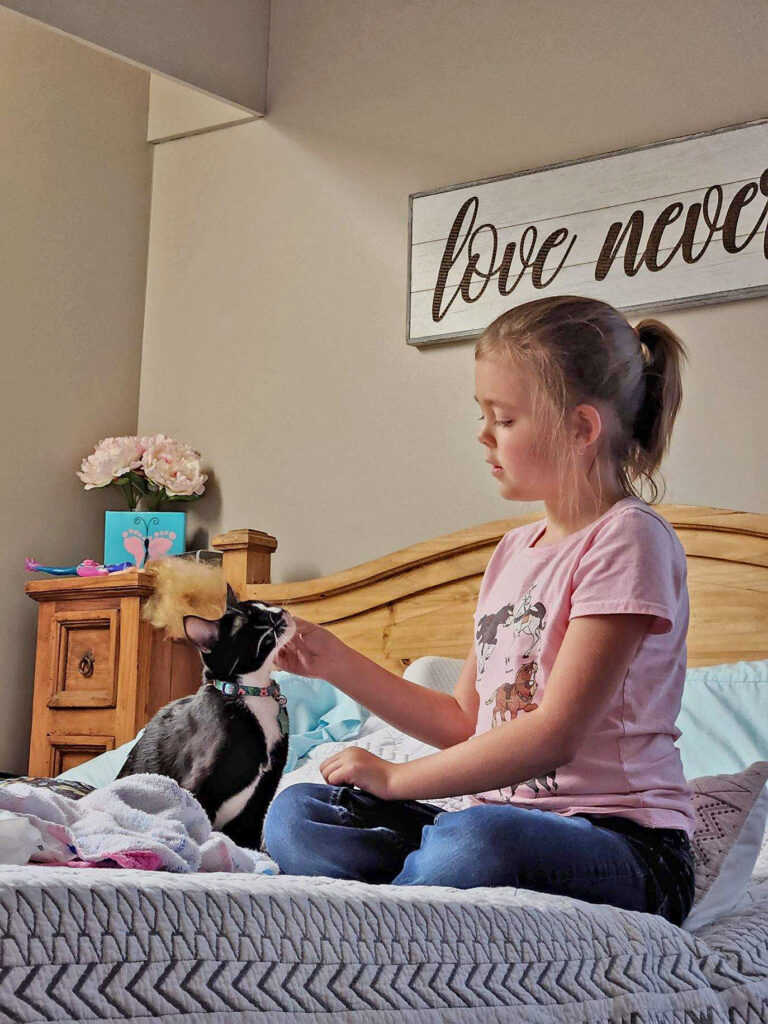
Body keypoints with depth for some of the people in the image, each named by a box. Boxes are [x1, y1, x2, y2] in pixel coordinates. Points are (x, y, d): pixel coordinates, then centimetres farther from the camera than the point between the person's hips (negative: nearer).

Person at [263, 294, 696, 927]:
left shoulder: (627, 539, -9)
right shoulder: (514, 552, 17)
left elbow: (554, 735, -17)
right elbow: (465, 721, 20)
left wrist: (396, 778, -9)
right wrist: (335, 662, 13)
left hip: (624, 845, -8)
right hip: (505, 815, 8)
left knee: (474, 837, -39)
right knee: (294, 813, -7)